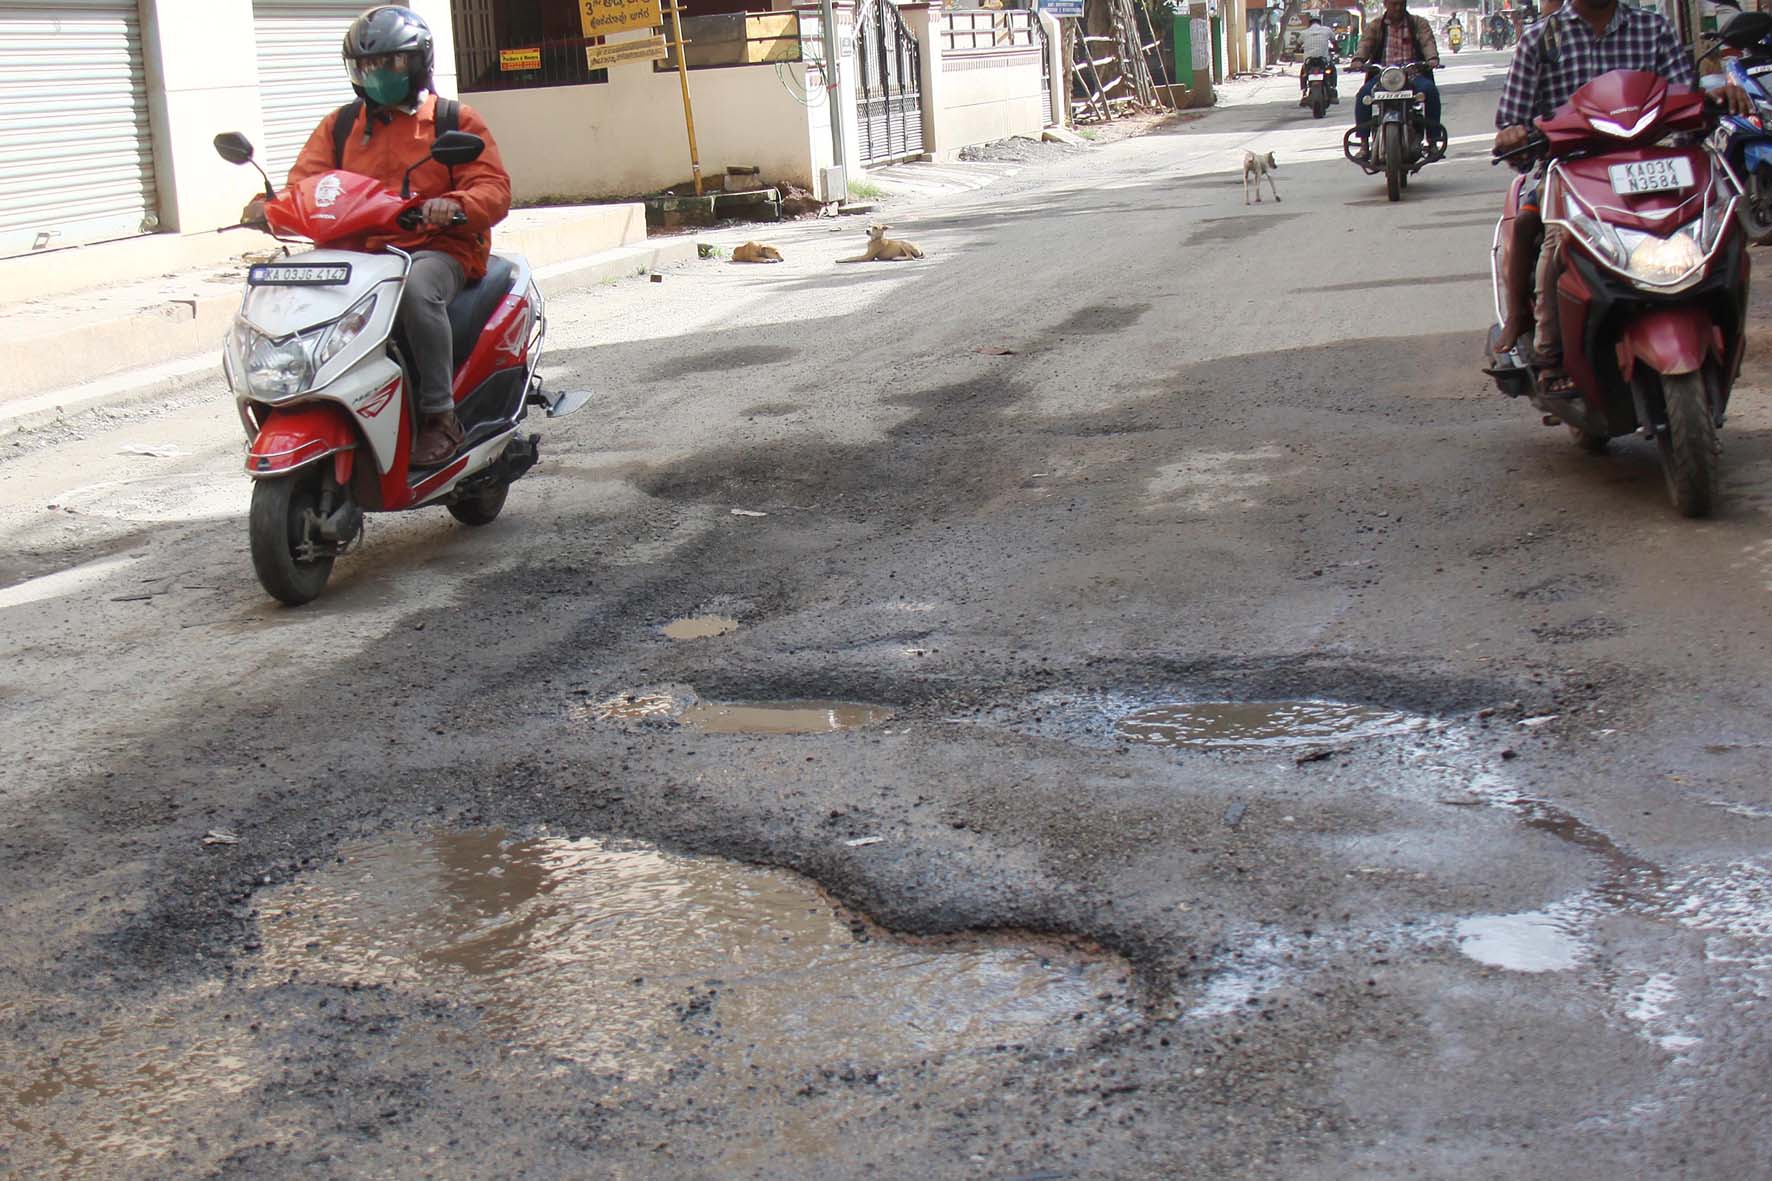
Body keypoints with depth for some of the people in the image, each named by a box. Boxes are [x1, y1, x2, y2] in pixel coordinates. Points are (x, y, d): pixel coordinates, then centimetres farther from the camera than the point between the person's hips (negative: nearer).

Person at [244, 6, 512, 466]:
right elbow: (304, 185, 8)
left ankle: (441, 415, -32)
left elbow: (494, 190, -2)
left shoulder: (456, 120, 9)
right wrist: (270, 206, -16)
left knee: (416, 288, -39)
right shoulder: (339, 126, 19)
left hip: (439, 249, -4)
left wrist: (454, 206, -26)